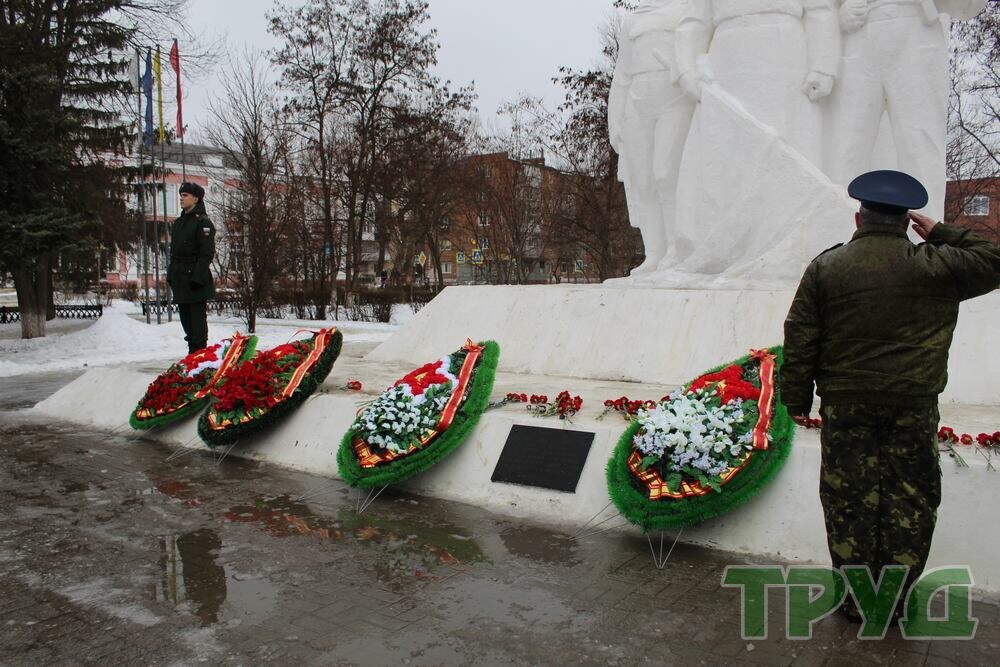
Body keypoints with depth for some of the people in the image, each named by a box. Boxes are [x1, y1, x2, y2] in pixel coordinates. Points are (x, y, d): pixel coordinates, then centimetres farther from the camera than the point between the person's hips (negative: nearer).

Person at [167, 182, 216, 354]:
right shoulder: (178, 223, 18)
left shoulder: (203, 222, -7)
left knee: (197, 315, -6)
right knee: (185, 315, 11)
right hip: (180, 279, 8)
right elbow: (173, 251, 22)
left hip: (195, 277, -8)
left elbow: (207, 253, -14)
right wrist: (171, 274, 15)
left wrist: (197, 276, -20)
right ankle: (192, 352, 20)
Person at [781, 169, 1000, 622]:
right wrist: (942, 235, 14)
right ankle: (896, 598, 23)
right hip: (914, 406, 0)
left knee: (848, 498, 9)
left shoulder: (825, 267, 0)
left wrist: (797, 399, 6)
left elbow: (800, 341, -1)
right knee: (910, 499, 12)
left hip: (845, 403, 1)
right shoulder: (934, 266, -2)